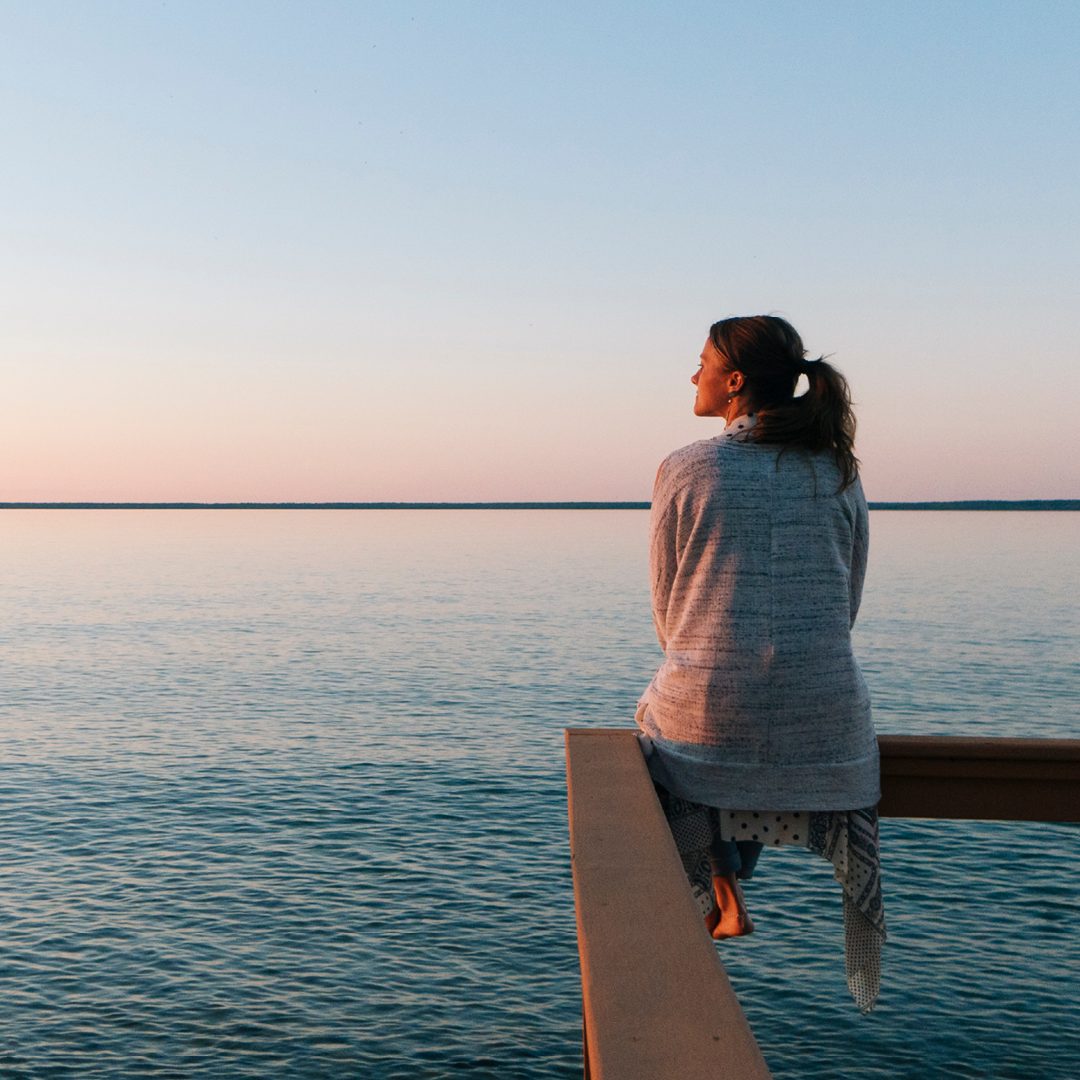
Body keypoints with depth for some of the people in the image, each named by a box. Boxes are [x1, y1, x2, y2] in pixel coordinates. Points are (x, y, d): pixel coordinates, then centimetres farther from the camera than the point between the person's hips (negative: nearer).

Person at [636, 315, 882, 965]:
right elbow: (847, 604, 10)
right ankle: (730, 895, 41)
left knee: (656, 710, 32)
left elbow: (667, 607, 2)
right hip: (825, 721, 3)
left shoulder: (684, 470, -5)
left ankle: (725, 900, 33)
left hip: (707, 716, -2)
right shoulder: (839, 470, 4)